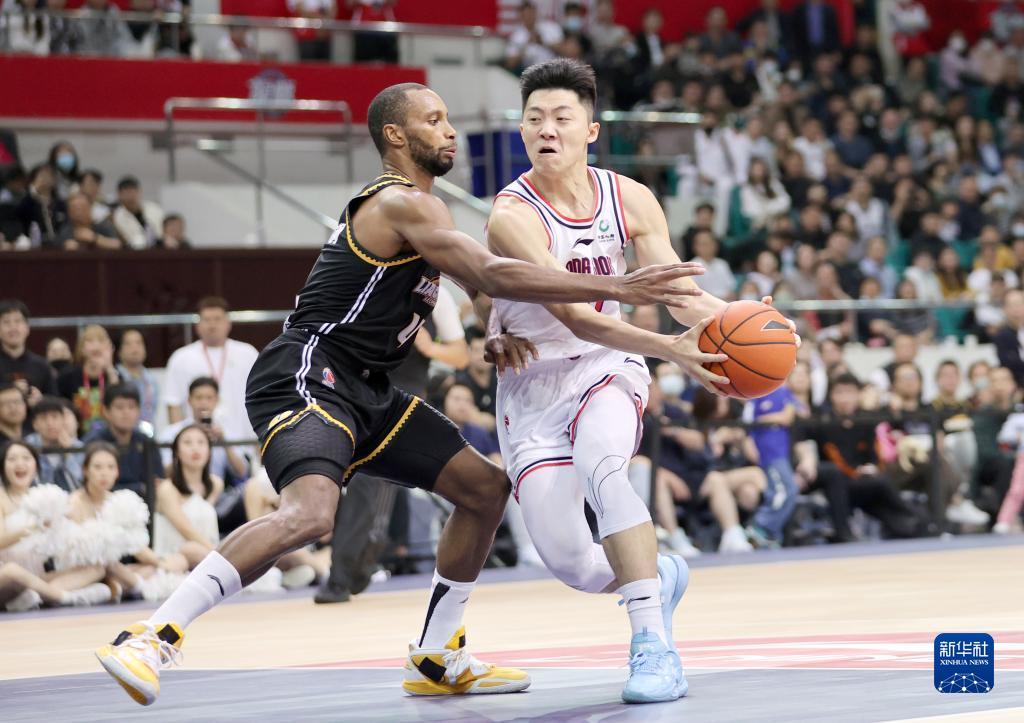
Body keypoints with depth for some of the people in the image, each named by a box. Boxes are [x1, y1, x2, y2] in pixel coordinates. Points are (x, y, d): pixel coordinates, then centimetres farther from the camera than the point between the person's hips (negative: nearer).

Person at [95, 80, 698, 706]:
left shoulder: (409, 205, 20)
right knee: (310, 514, -35)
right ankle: (152, 638, -32)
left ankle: (437, 660, 20)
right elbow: (492, 276, -23)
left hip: (364, 391, 11)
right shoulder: (405, 204, -13)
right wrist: (617, 288, -25)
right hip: (306, 378, -11)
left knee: (486, 487, 12)